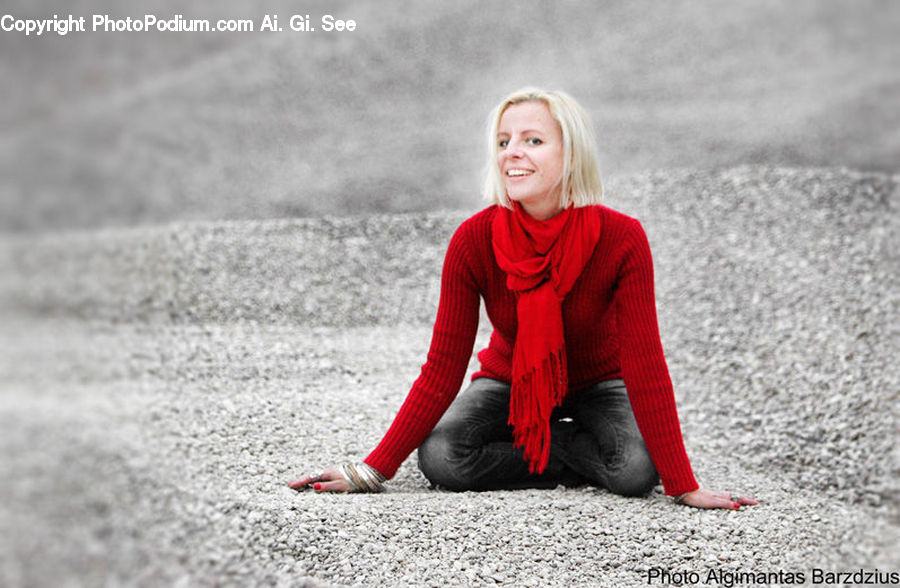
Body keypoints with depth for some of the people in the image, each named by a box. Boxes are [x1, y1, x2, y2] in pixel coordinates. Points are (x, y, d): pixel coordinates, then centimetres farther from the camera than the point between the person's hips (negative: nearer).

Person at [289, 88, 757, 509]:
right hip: (509, 382, 2)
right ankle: (584, 454, -5)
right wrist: (371, 471, -25)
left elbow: (644, 366, -27)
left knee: (637, 469, -32)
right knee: (440, 458, -27)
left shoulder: (621, 239, -28)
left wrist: (683, 486, -31)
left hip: (598, 384, -2)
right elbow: (442, 370, -20)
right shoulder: (473, 240, -24)